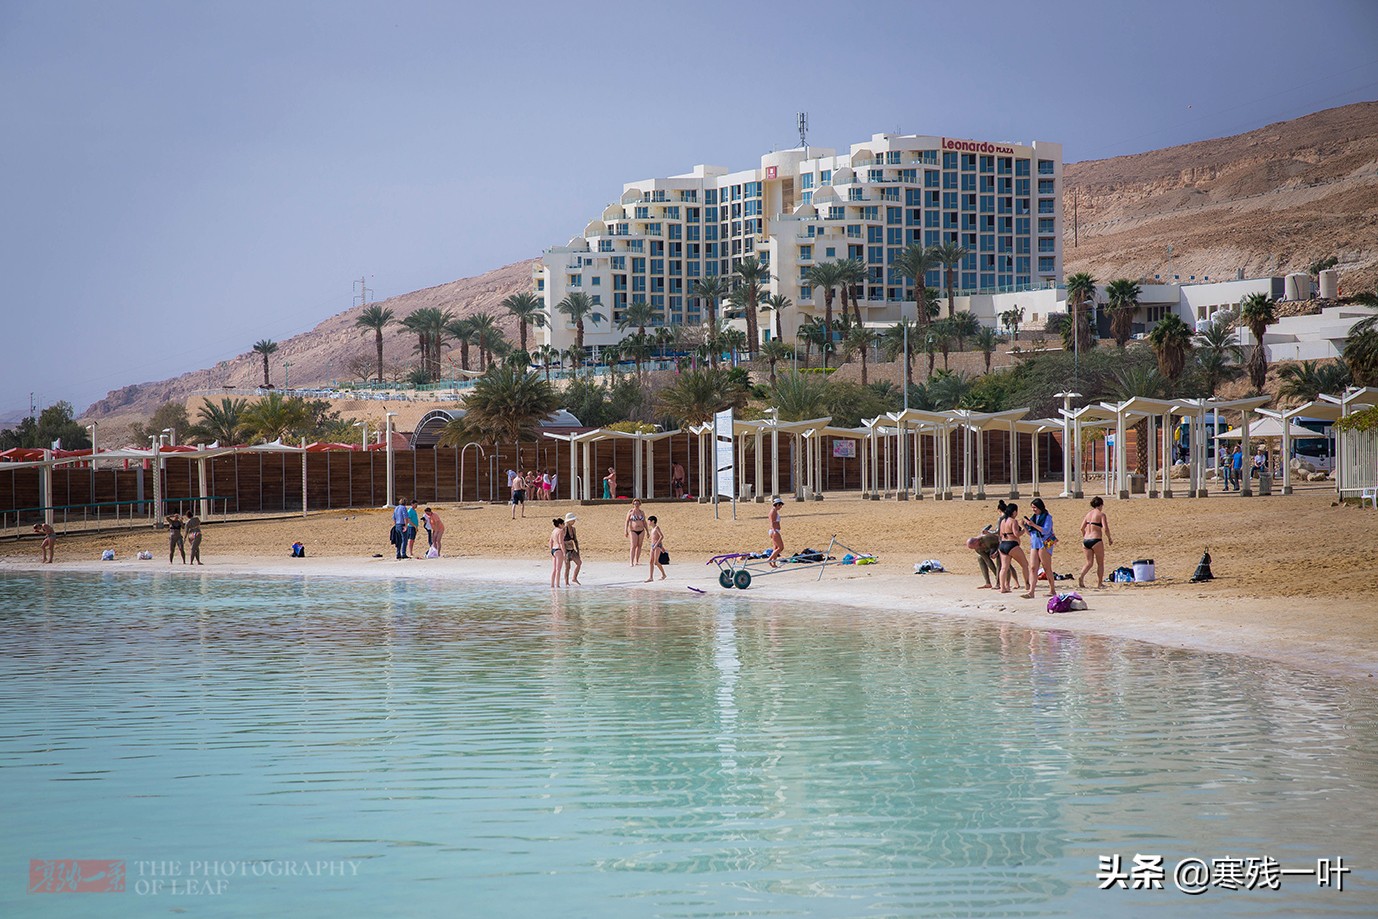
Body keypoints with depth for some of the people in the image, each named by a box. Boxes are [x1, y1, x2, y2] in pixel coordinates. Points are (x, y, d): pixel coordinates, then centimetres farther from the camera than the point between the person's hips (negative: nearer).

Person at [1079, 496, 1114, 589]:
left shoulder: (1088, 513, 11)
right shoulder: (1101, 514, -5)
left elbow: (1082, 528, 11)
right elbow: (1105, 529, -14)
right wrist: (1109, 539, 1)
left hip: (1086, 540, 5)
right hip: (1096, 540, -5)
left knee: (1089, 563, 11)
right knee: (1100, 563, 11)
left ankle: (1081, 577, -12)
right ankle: (1099, 583, 14)